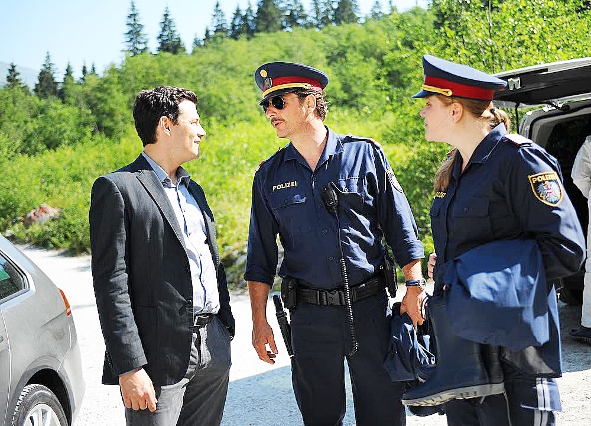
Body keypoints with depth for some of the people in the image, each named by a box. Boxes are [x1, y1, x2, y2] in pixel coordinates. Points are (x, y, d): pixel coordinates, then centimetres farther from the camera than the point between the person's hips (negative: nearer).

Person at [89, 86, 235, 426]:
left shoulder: (193, 189, 17)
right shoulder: (118, 188, -7)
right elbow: (111, 284, -13)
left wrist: (226, 328, 16)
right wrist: (129, 367, -18)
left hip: (213, 345, 7)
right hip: (160, 353, -7)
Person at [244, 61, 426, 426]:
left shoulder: (365, 155, -1)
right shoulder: (269, 175, 5)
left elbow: (400, 227, 2)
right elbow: (261, 256, 7)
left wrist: (414, 287, -4)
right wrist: (259, 321, 3)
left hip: (370, 306, -1)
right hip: (309, 315, 2)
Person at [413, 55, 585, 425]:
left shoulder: (518, 159, -14)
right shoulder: (455, 168, 13)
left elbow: (566, 249, -17)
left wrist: (490, 271, -18)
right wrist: (443, 263, 8)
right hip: (460, 344, 9)